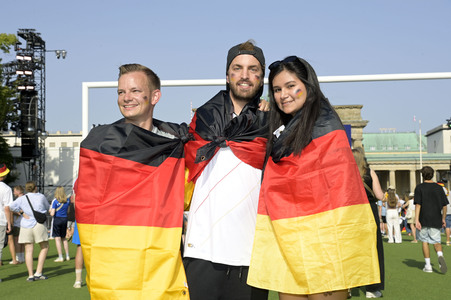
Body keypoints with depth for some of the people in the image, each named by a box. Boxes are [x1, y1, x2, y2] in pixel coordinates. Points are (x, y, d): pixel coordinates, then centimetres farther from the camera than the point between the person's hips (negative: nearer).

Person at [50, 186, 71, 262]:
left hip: (57, 219, -5)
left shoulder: (55, 201, -11)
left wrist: (50, 211, 6)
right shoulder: (67, 200, 3)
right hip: (65, 219, 5)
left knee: (57, 238, 0)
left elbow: (52, 214, -14)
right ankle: (67, 256, 18)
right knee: (64, 238, 17)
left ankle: (60, 257, -2)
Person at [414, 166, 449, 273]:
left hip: (424, 219, -2)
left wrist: (416, 220, -13)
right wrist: (443, 219, 18)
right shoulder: (439, 188, 6)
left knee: (424, 241, 9)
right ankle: (440, 256, -23)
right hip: (436, 219, 2)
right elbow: (444, 206, 7)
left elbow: (418, 205, -11)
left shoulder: (419, 188, -3)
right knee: (436, 241, 8)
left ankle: (428, 265, 8)